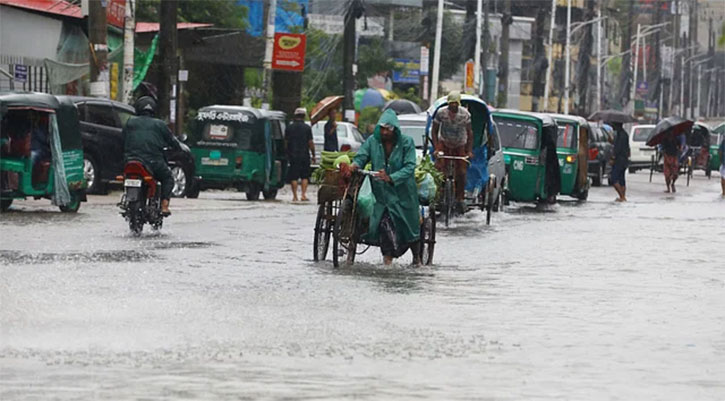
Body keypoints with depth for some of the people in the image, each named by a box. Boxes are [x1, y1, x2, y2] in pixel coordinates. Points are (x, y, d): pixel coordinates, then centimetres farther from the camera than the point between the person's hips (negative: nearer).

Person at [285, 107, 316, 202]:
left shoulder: (289, 128, 2)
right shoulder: (307, 128, -3)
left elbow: (286, 142, 4)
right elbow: (310, 142, -4)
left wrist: (287, 154, 14)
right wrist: (313, 155, 5)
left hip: (293, 155, 1)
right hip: (304, 155, -1)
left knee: (293, 177, 3)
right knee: (305, 176, 7)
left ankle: (295, 196, 1)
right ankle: (303, 195, -2)